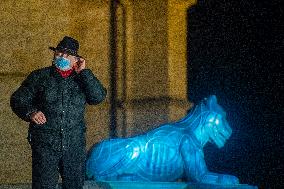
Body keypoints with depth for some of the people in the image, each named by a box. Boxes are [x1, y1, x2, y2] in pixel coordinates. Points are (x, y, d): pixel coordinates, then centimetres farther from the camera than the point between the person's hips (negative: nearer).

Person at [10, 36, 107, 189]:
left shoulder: (82, 79, 11)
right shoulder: (39, 77, 6)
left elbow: (98, 97, -5)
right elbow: (18, 99, 6)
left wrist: (83, 72, -7)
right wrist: (30, 112, -14)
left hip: (75, 146, 3)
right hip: (45, 144, -2)